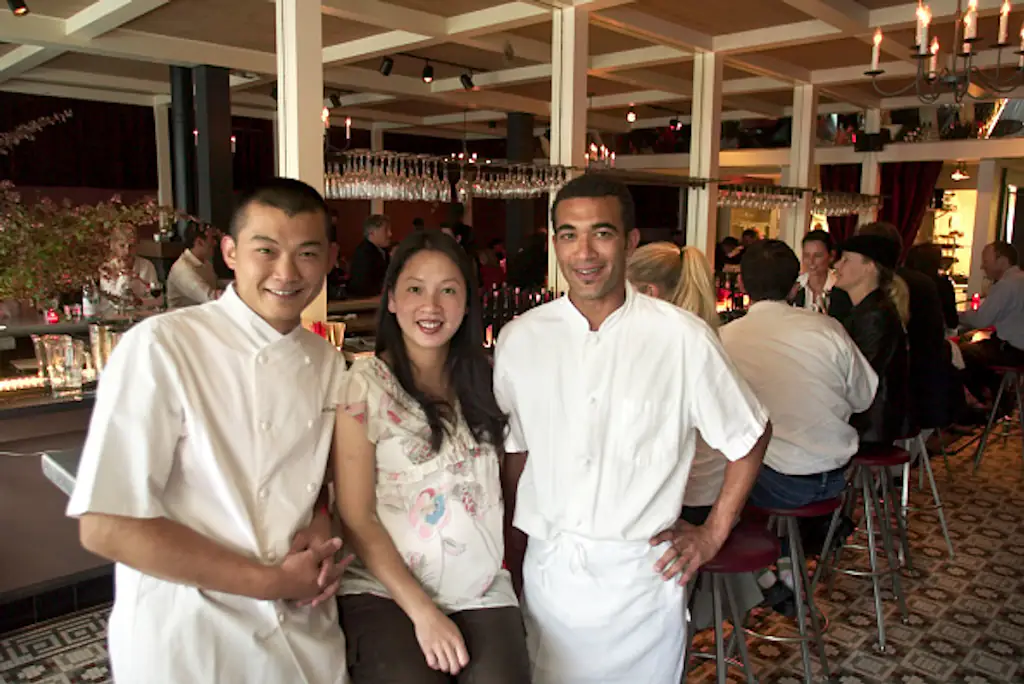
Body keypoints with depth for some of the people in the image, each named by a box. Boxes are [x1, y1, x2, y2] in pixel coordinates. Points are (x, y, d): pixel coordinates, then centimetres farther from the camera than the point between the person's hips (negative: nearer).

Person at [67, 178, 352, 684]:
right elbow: (106, 527, -19)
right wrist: (271, 582, -18)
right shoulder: (160, 348, -18)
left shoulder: (327, 363, 0)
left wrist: (321, 528, -9)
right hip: (188, 642, -5)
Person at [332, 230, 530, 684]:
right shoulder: (363, 384, -6)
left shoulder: (484, 379, 6)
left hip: (482, 592, 3)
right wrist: (422, 610, -10)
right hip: (385, 591, -3)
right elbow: (357, 518, -7)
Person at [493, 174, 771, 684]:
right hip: (545, 571, 2)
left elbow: (750, 435, 2)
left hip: (641, 577, -2)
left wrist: (714, 533, 2)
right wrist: (515, 542, 5)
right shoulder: (519, 339, -3)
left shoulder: (682, 338, -11)